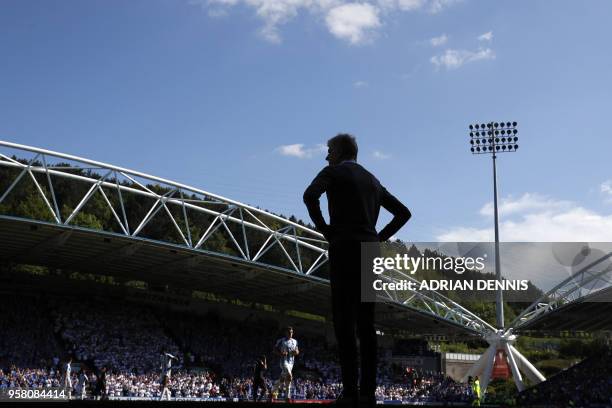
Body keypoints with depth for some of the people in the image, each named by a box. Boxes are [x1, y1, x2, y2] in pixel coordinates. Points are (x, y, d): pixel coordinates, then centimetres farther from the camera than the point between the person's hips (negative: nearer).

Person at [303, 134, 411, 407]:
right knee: (365, 324, 5)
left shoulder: (332, 173, 4)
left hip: (345, 251, -6)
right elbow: (404, 213, 24)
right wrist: (378, 238, 16)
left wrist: (323, 229, -5)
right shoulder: (373, 181, 25)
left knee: (344, 323, -8)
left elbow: (310, 196, -18)